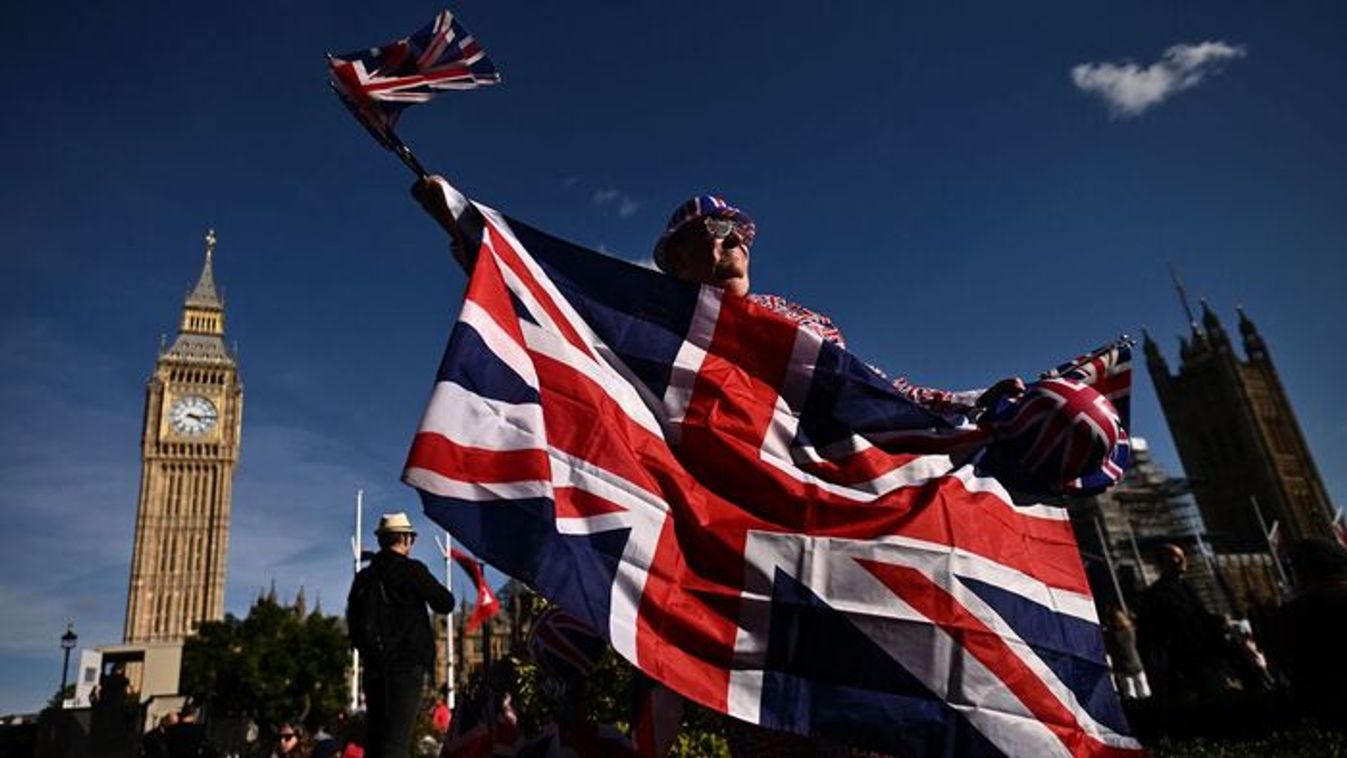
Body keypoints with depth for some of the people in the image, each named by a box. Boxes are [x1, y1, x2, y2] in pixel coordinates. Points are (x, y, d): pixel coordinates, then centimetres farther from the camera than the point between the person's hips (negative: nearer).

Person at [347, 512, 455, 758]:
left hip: (374, 664, 6)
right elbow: (445, 604, -6)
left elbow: (353, 624, 15)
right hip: (407, 663, -6)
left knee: (375, 732, 13)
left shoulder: (363, 577, 9)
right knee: (397, 737, -5)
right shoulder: (411, 570, -9)